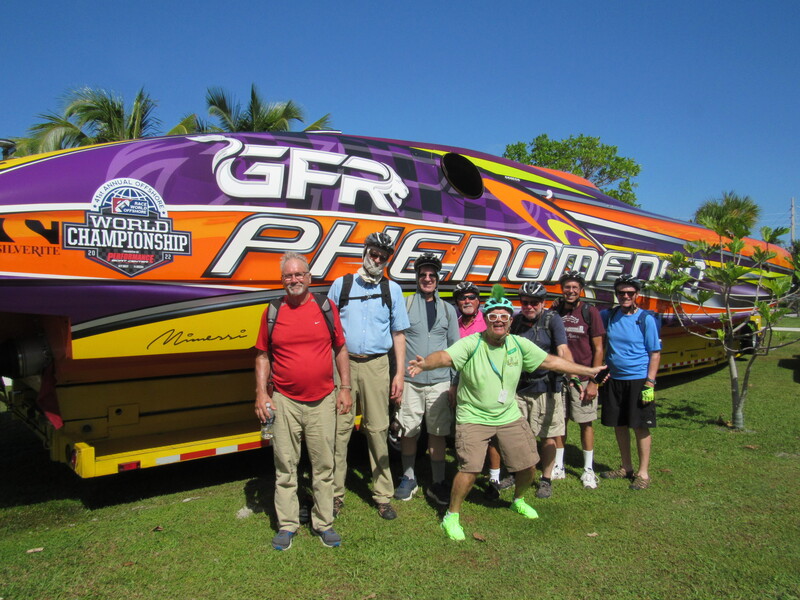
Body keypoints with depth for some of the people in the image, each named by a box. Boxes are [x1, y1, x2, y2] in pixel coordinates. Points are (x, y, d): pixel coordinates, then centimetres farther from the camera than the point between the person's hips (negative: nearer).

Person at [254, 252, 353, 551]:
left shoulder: (326, 308, 2)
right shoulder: (273, 312, 2)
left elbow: (341, 349, 7)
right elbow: (262, 356, 7)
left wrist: (345, 387, 2)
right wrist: (261, 393, -1)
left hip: (322, 402, 0)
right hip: (285, 402, 0)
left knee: (324, 466, 10)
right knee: (285, 466, 8)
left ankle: (323, 523, 24)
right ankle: (287, 525, 23)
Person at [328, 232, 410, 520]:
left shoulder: (392, 289, 11)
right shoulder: (341, 285, 9)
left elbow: (398, 333, 11)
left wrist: (399, 373, 5)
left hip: (376, 365, 0)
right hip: (343, 363, 0)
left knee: (377, 429, 4)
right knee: (340, 427, 0)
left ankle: (383, 496, 15)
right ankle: (335, 494, 13)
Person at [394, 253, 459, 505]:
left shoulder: (448, 310, 13)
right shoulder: (404, 305, 3)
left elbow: (455, 347, 15)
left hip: (439, 381, 2)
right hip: (410, 380, -2)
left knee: (438, 432, 6)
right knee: (409, 431, 6)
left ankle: (437, 483, 19)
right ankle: (408, 479, 25)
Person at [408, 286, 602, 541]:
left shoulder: (520, 344, -3)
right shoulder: (471, 344, -18)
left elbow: (551, 361, 7)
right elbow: (446, 356, -35)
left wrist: (588, 371, 12)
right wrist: (425, 363, -57)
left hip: (510, 417, 5)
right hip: (473, 417, -5)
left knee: (528, 465, 10)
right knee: (469, 469, -15)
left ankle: (518, 501, 44)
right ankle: (451, 517, 10)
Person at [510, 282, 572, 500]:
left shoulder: (552, 320, -5)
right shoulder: (515, 321, 6)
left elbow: (563, 350, -18)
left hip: (546, 388, -3)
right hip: (519, 387, 3)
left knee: (548, 436, 5)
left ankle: (546, 479, 21)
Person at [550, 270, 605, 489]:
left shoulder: (590, 312, -5)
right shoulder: (554, 312, 3)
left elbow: (598, 349, -4)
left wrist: (593, 382, -9)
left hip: (583, 378, -2)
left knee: (586, 423, 6)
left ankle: (588, 469, 19)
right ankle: (558, 467, 23)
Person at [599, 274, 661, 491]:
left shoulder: (646, 319, -6)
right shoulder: (608, 316, 4)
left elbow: (655, 353, -6)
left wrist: (650, 383, -12)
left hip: (638, 379, -4)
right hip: (613, 379, 4)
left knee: (641, 426, 2)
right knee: (619, 425, 11)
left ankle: (643, 473, 14)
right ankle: (626, 468, 27)